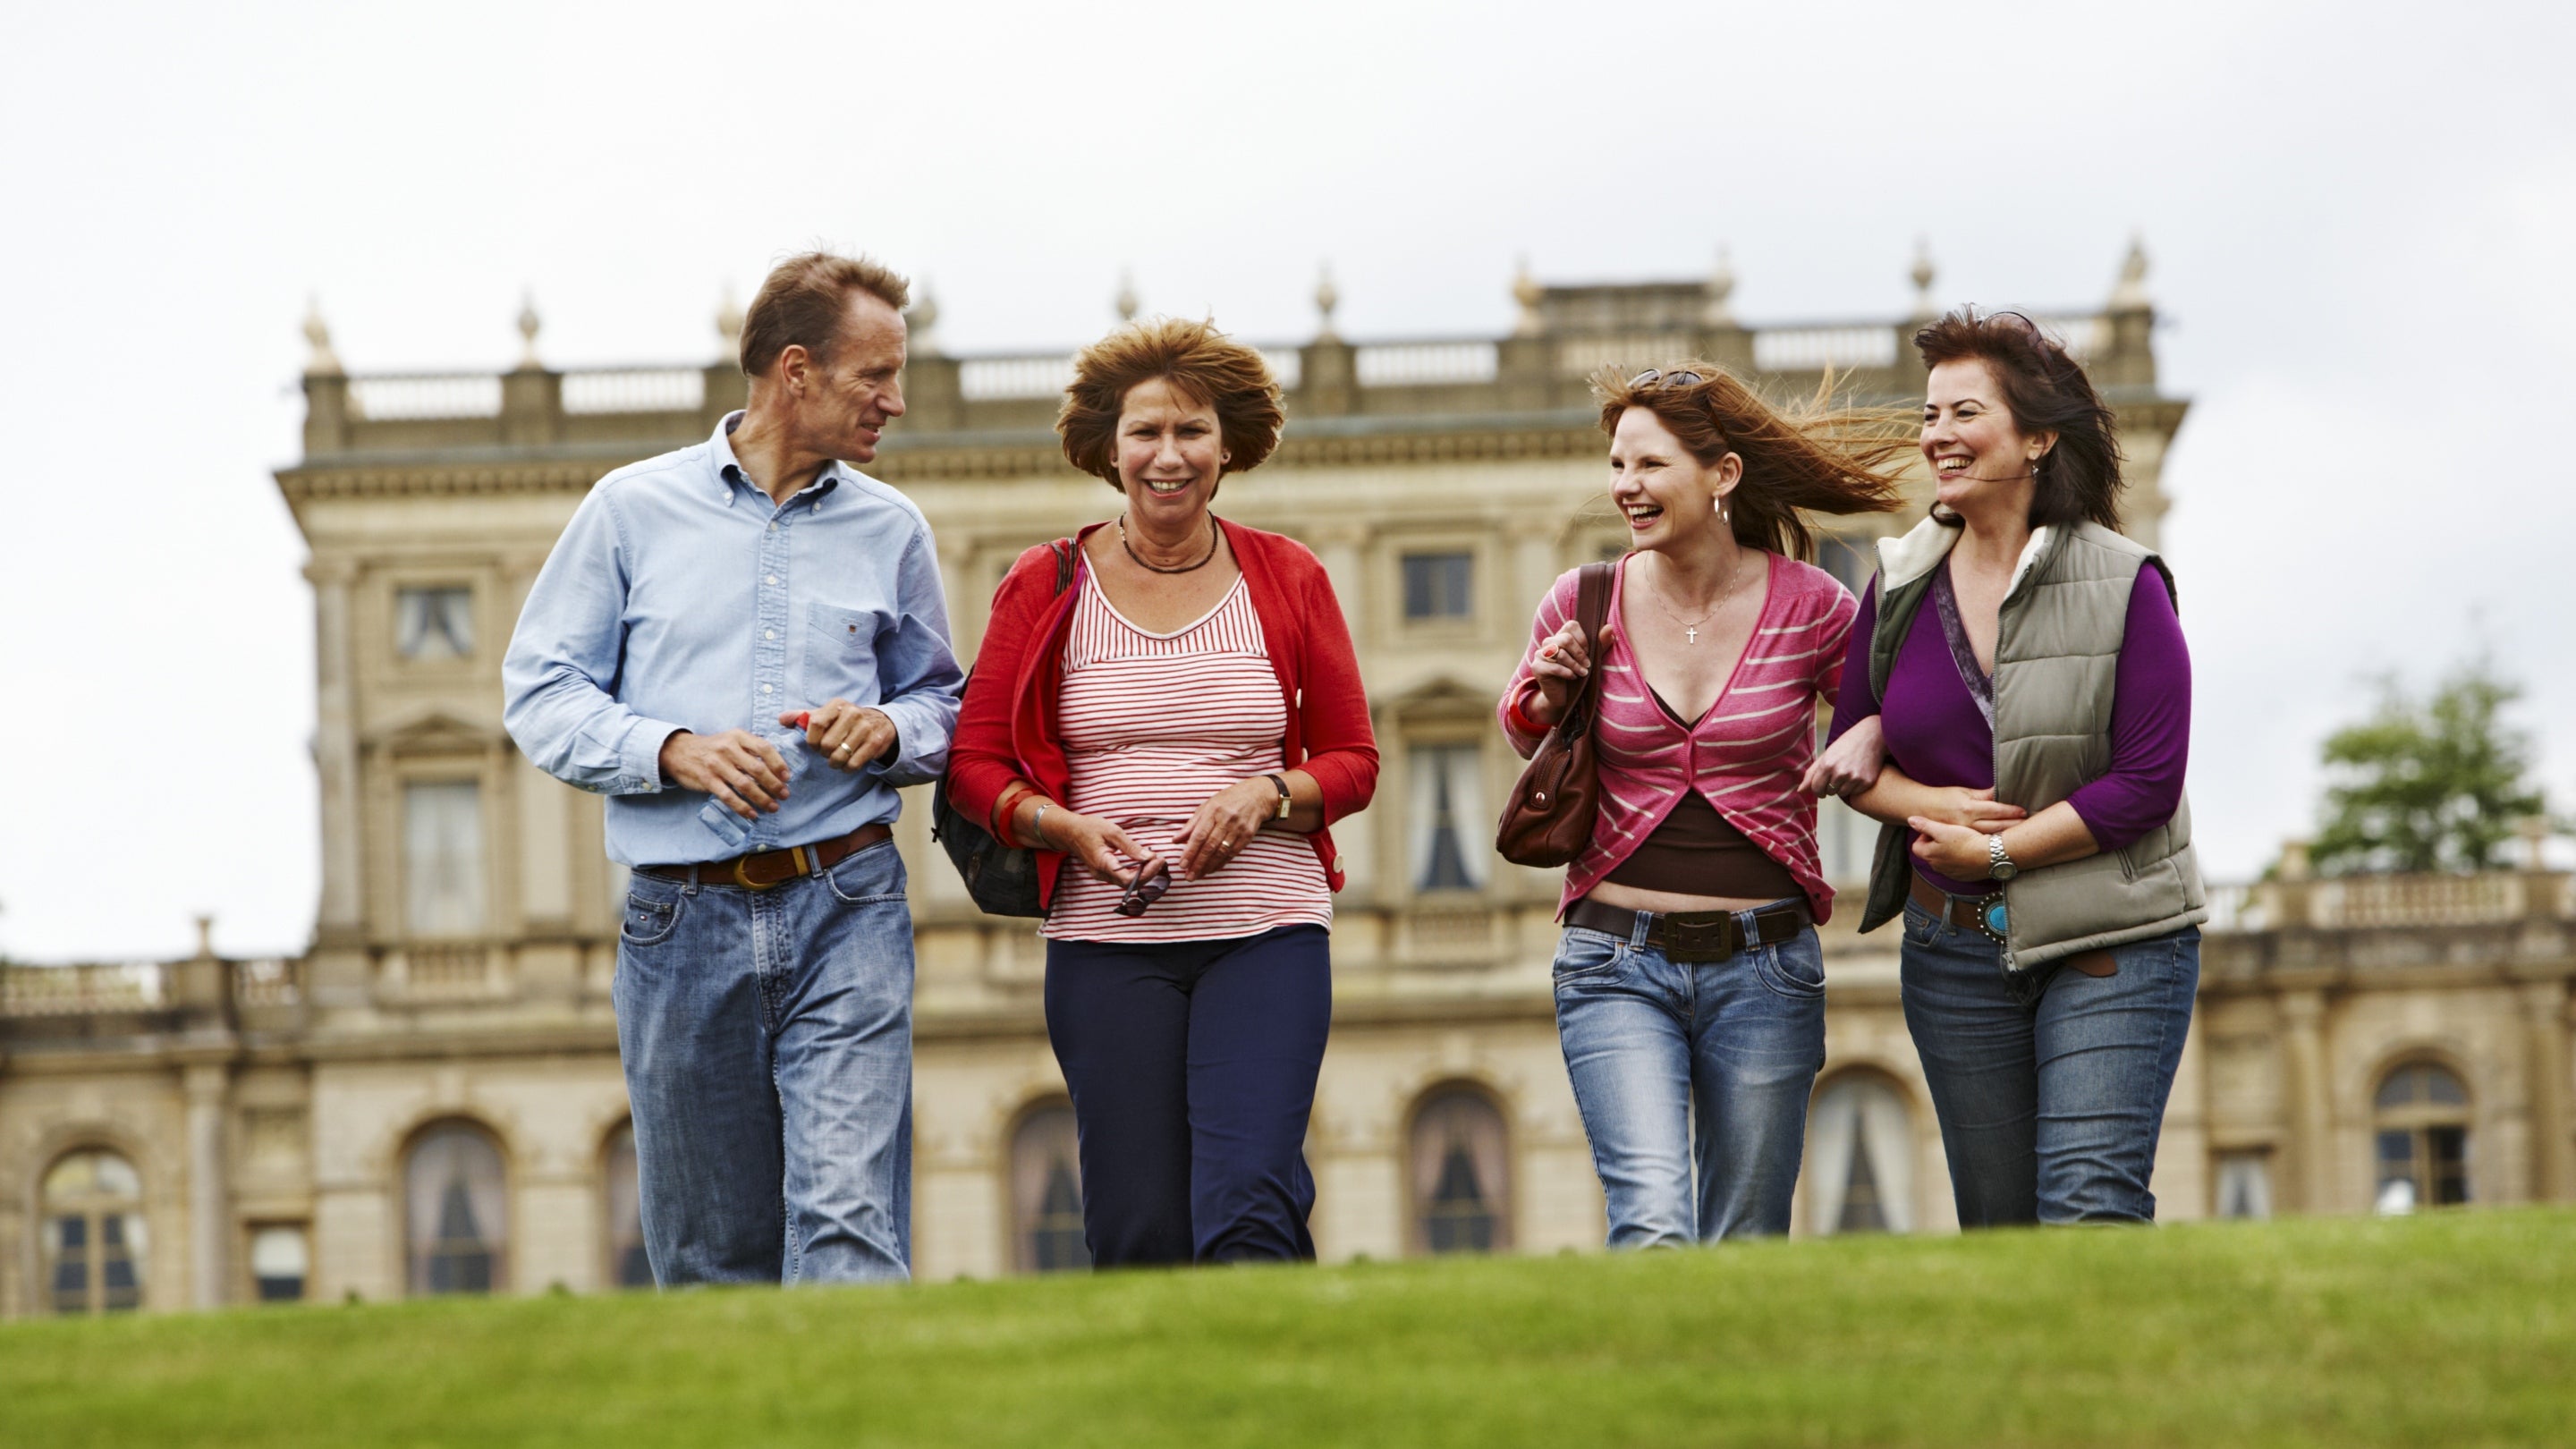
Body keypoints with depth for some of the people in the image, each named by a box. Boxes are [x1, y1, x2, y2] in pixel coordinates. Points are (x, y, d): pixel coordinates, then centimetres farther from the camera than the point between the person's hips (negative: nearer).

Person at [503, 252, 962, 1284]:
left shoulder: (891, 530, 11)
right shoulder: (633, 510, 5)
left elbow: (942, 703, 20)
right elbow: (541, 694, 3)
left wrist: (889, 731, -4)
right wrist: (675, 751, -14)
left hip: (844, 910, 0)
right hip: (682, 921, 0)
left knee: (850, 1220, -15)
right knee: (708, 1256, 7)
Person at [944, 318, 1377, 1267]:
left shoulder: (1287, 580, 7)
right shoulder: (1047, 587, 6)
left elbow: (1353, 760, 11)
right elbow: (976, 767, 7)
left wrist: (1265, 797, -10)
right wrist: (1072, 829, -12)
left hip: (1266, 935, 0)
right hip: (1105, 940, 0)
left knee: (1246, 1207, -17)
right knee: (1137, 1233, -4)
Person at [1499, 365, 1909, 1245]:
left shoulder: (1809, 608, -3)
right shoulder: (1583, 605, 1)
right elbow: (1527, 738, 19)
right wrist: (1547, 695, -3)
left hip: (1762, 965, 0)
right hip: (1618, 960, 0)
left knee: (1744, 1255, 6)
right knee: (1653, 1231, -19)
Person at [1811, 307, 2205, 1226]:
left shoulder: (2124, 585, -8)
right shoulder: (1901, 585, 5)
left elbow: (2148, 783, -13)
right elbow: (1849, 756, 11)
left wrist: (1993, 850, -14)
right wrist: (1933, 803, -10)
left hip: (2109, 943, -4)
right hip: (1953, 948, 5)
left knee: (2090, 1209, -15)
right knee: (1996, 1226, 7)